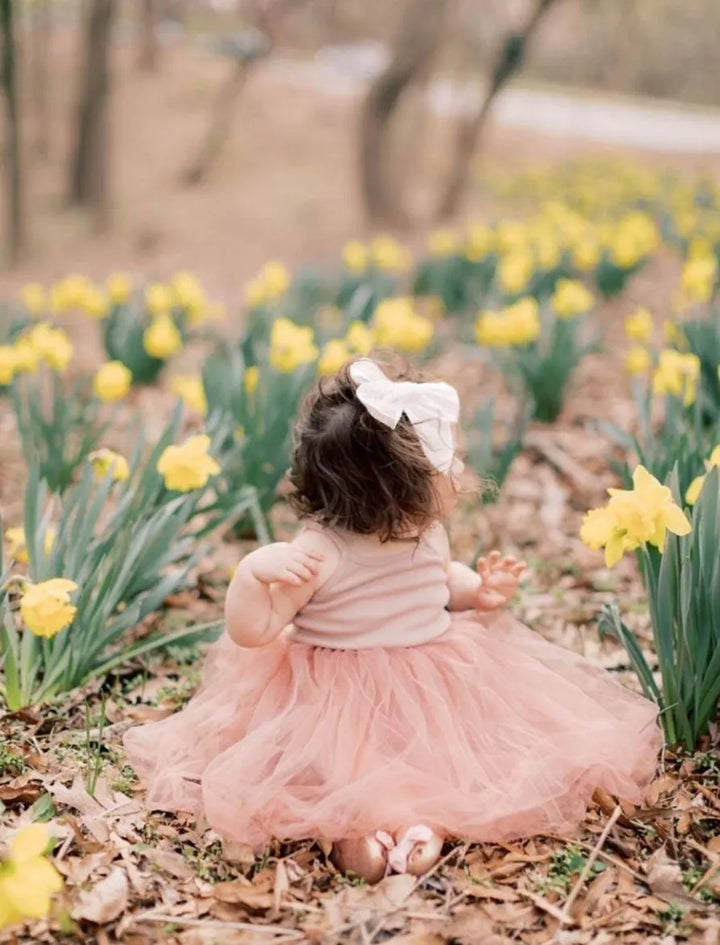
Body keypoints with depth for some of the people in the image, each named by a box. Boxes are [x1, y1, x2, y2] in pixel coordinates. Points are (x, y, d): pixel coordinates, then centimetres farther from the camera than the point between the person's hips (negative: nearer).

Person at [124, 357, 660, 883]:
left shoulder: (427, 536, -4)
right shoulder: (319, 554, -26)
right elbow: (252, 632, -23)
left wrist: (477, 590, 2)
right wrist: (253, 573, -41)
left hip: (432, 688, 6)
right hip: (335, 703, -5)